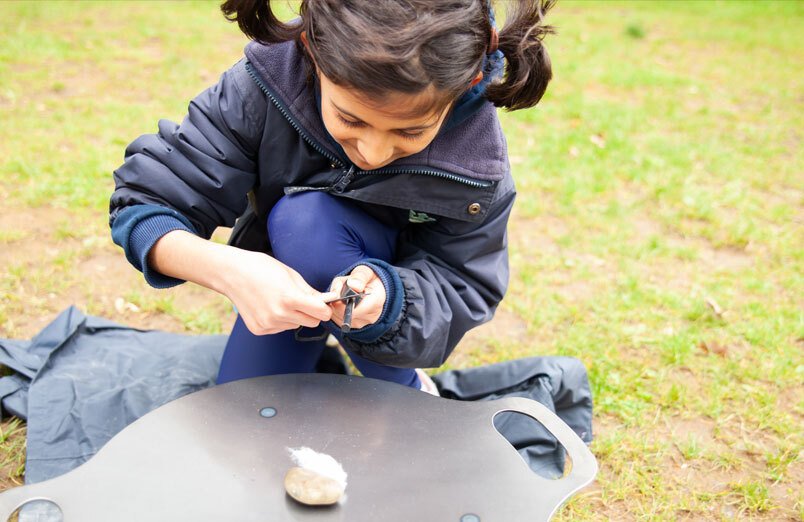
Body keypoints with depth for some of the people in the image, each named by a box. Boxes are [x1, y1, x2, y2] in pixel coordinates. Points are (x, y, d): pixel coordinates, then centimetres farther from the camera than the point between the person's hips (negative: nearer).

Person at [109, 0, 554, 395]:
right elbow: (145, 204, -28)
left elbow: (462, 292, -22)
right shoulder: (263, 87, -31)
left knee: (304, 218, -33)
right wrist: (226, 268, -50)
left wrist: (387, 298, -47)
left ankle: (406, 391, -9)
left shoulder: (474, 164, -31)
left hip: (398, 286, -1)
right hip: (283, 287, 2)